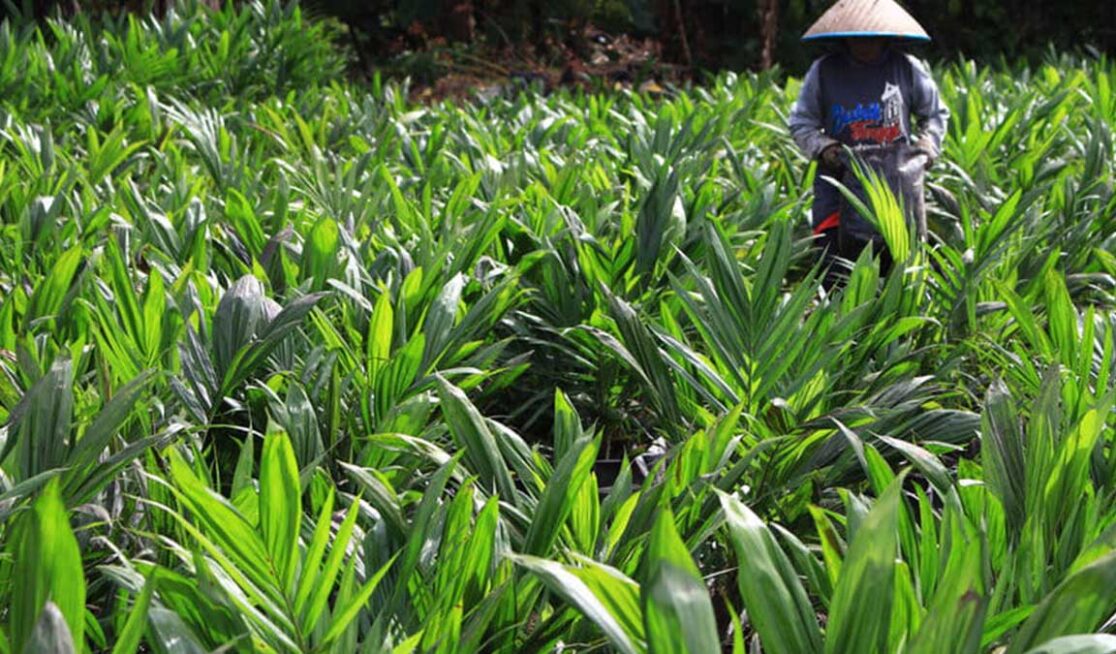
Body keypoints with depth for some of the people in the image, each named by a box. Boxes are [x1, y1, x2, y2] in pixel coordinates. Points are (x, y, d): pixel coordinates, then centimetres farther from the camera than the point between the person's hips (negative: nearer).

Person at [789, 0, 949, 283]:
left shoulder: (908, 69, 4)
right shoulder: (824, 71, 2)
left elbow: (935, 114, 18)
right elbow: (801, 122, 9)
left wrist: (928, 145, -1)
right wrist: (822, 148, -9)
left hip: (897, 178, 1)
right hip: (839, 176, -1)